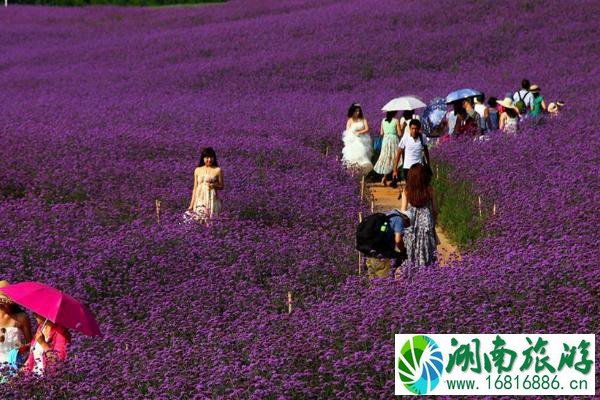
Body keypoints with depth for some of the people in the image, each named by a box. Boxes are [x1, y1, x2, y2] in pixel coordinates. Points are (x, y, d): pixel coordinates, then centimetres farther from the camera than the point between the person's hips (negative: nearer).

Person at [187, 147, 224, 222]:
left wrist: (214, 185, -14)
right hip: (199, 199, 2)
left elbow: (222, 186, 7)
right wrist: (191, 204, 8)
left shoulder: (217, 170, 1)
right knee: (199, 221, -3)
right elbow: (195, 188, 11)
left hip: (211, 199, -2)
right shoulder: (197, 170, 7)